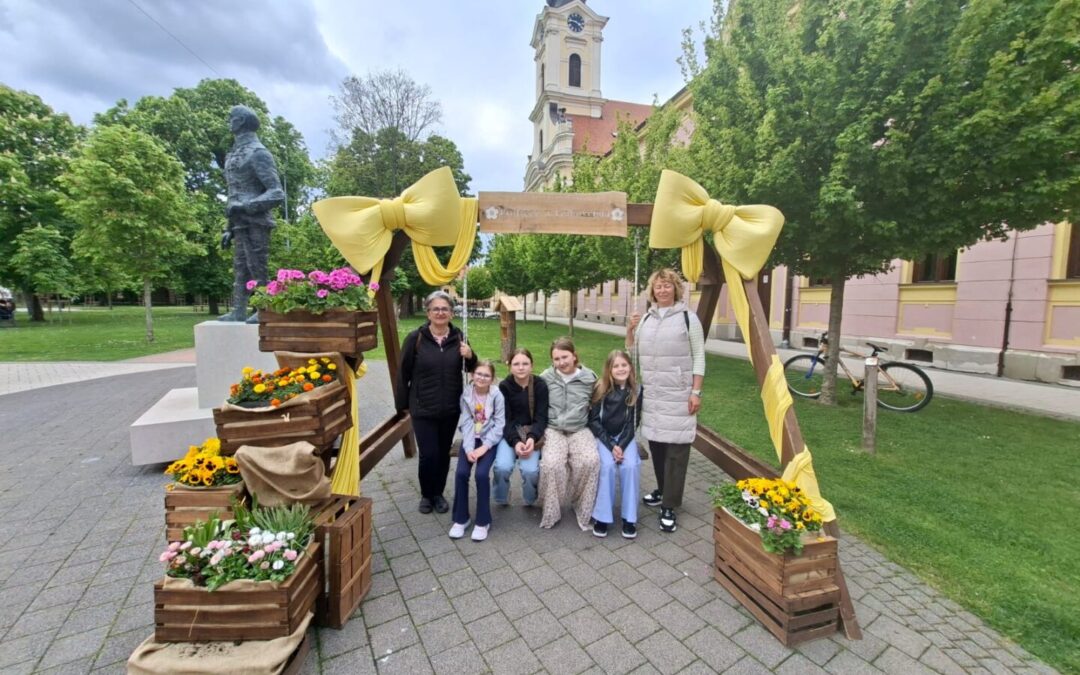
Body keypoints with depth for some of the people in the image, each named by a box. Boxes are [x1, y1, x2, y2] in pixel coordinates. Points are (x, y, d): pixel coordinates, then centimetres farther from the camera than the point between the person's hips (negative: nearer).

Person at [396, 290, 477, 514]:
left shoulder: (458, 338, 0)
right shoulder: (415, 338, -9)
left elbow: (470, 369, 10)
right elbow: (403, 373, -3)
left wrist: (470, 357, -13)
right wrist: (402, 403, 0)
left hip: (450, 409, 3)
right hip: (423, 409, -2)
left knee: (443, 454, 12)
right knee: (428, 455, -2)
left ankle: (438, 494, 34)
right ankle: (426, 494, 26)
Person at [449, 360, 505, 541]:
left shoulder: (497, 395, -11)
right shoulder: (466, 395, -4)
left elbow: (499, 425, -11)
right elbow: (467, 423, -6)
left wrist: (484, 447, -19)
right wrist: (469, 448, -18)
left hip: (490, 439, -2)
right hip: (471, 438, 3)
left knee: (482, 474, -22)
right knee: (461, 472, -17)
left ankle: (483, 521, -1)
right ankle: (460, 518, 5)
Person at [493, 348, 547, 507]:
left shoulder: (540, 385, -8)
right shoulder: (504, 386, -7)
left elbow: (541, 417, -8)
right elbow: (505, 419, -9)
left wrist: (532, 438, -26)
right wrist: (515, 441, -24)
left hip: (532, 433, 0)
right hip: (509, 433, 0)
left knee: (530, 469, -23)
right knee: (502, 466, -24)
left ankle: (530, 500, 12)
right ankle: (502, 499, 10)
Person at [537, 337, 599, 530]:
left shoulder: (589, 378, 4)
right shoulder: (545, 378, 4)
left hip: (580, 429, 1)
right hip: (553, 429, 0)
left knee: (590, 461, -27)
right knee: (551, 463, -28)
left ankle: (583, 508, 0)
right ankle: (551, 511, -2)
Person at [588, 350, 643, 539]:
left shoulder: (636, 390, -5)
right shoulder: (600, 389, -9)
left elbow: (633, 422, -3)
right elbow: (593, 420, -8)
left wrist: (621, 445, -16)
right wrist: (611, 446, -17)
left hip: (625, 436, 2)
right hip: (602, 436, -1)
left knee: (631, 466, -24)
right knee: (607, 465, -27)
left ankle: (629, 518, -10)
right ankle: (602, 516, -14)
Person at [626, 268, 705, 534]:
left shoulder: (688, 317, -3)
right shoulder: (645, 319, 10)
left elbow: (699, 357, -3)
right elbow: (634, 355, 14)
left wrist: (696, 392, -8)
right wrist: (630, 332, -2)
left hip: (678, 395, -4)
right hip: (651, 394, 4)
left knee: (676, 448, -2)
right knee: (655, 443, 11)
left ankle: (669, 506, 7)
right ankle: (663, 490, 31)